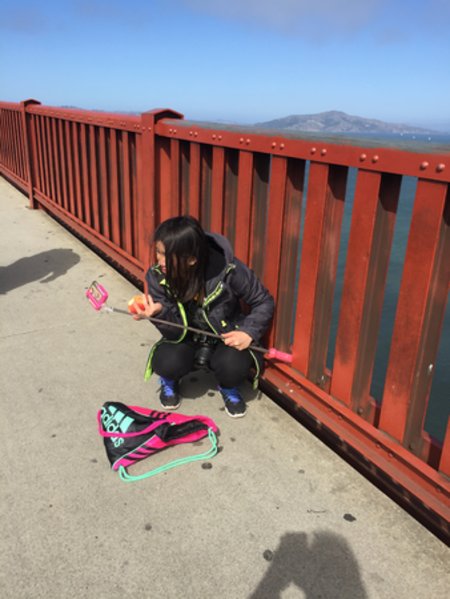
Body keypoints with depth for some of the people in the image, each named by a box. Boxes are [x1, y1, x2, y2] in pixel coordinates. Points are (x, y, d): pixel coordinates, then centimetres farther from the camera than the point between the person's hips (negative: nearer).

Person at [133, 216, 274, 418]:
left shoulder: (228, 270, -27)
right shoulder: (158, 276, -20)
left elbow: (264, 302, -11)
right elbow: (176, 334, -20)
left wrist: (249, 332, -26)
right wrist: (160, 312, -41)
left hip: (226, 337, -1)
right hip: (188, 338, 2)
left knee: (234, 366, -32)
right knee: (168, 362, -29)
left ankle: (228, 387, 7)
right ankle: (169, 381, 11)